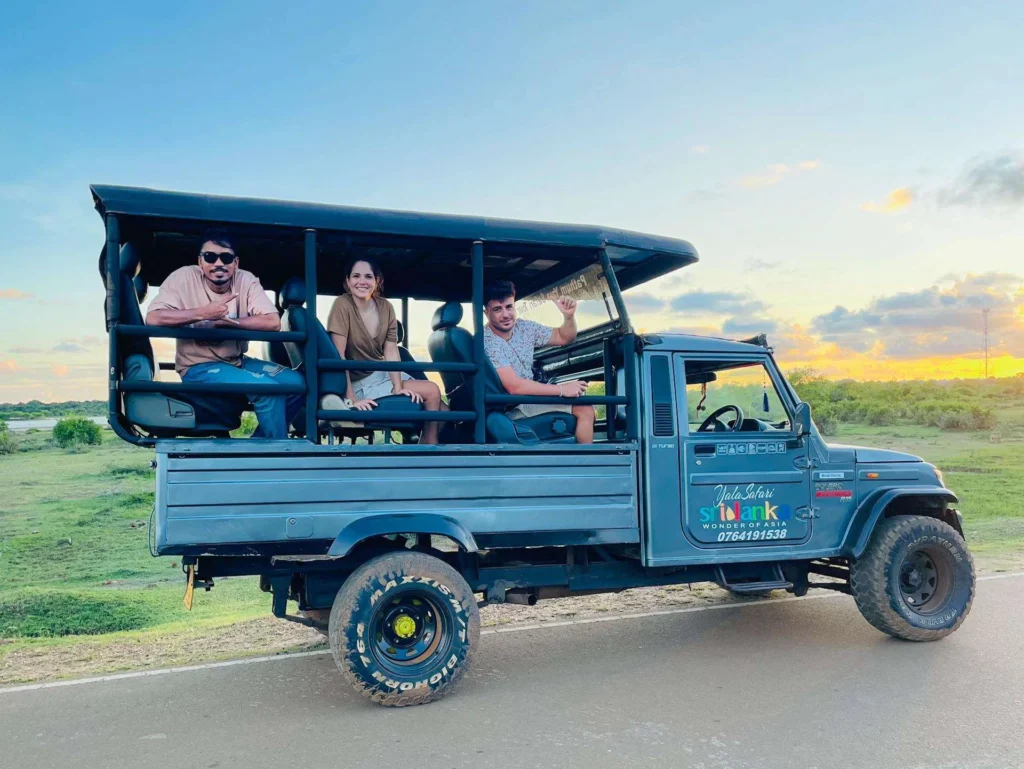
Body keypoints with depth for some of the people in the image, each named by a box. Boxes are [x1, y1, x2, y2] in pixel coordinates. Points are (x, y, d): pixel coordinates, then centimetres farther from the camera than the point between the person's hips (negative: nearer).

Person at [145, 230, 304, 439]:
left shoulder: (246, 280, -5)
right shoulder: (184, 277, -12)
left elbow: (273, 322, -16)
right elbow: (152, 318, -24)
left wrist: (226, 321, -22)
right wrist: (204, 313, -30)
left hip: (237, 362, 6)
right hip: (198, 367, -5)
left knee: (297, 382, -8)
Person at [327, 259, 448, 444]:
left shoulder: (386, 307, -2)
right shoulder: (343, 305, -19)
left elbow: (391, 351, -7)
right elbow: (339, 356, -22)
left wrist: (398, 386, -20)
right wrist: (351, 398, -27)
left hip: (383, 373, 6)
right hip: (360, 382, -6)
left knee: (443, 411, -6)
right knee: (432, 391, -15)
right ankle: (429, 441, 4)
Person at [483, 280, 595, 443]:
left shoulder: (525, 328, 1)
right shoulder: (486, 342, -22)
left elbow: (564, 338, 12)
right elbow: (514, 387, -28)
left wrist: (569, 316, -9)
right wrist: (562, 390, -25)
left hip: (529, 395, 8)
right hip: (508, 409, -8)